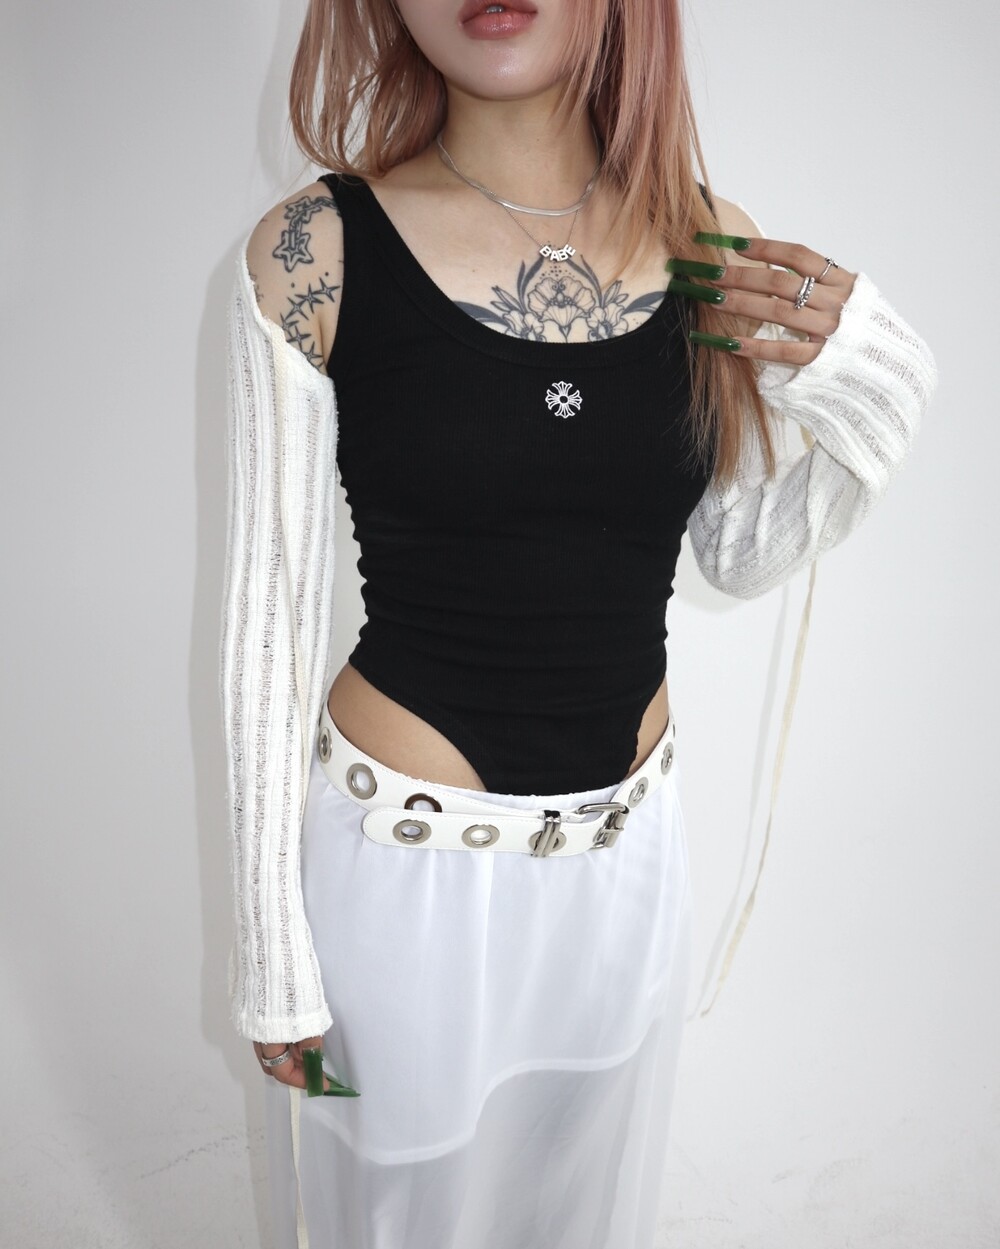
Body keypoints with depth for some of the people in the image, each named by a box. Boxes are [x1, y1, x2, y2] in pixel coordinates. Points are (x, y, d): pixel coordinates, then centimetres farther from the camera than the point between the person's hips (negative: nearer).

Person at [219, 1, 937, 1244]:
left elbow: (738, 557, 5)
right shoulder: (312, 254, -14)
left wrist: (868, 402, -14)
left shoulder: (720, 254, -5)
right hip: (404, 861, -2)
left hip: (627, 851, 4)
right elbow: (269, 614, -10)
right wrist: (273, 952, -6)